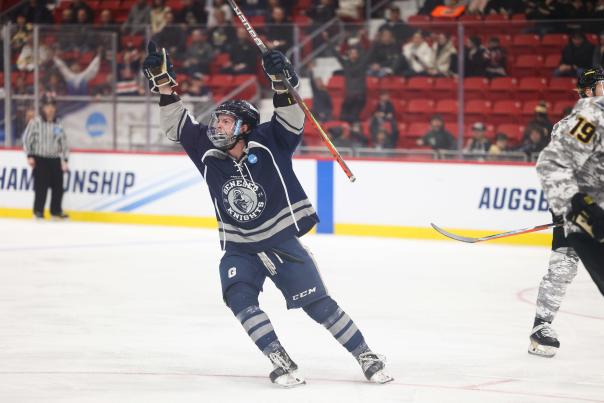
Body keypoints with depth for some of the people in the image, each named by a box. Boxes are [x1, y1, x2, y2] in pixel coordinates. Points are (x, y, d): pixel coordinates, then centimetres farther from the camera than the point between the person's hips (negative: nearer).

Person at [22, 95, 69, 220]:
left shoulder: (58, 124, 7)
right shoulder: (35, 122, -6)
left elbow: (63, 142, 11)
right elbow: (27, 139, -4)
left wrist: (65, 160, 7)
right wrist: (30, 156, -8)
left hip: (55, 160, 4)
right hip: (40, 159, -4)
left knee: (58, 186, 3)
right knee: (41, 186, -8)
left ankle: (56, 211, 16)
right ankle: (38, 211, 3)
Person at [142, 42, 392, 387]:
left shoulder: (268, 144, -10)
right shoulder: (209, 152, -1)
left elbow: (292, 122, -22)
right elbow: (178, 125, -1)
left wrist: (281, 84, -38)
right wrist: (163, 84, -12)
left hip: (282, 241, -3)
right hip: (239, 250, 4)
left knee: (318, 303, -5)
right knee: (240, 300, -22)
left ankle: (368, 358, 5)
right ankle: (282, 363, -21)